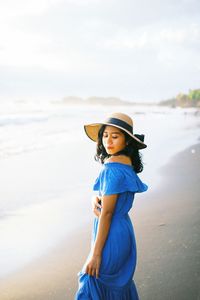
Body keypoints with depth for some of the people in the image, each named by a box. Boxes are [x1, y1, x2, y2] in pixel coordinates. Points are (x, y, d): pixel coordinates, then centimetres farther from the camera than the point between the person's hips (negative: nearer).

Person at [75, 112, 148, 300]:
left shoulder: (113, 168, -22)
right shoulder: (125, 162, 5)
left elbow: (107, 212, -22)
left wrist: (96, 253, -18)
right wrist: (96, 200, -9)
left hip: (111, 236, -9)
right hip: (123, 230, 9)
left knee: (93, 283, 2)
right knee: (119, 284, 23)